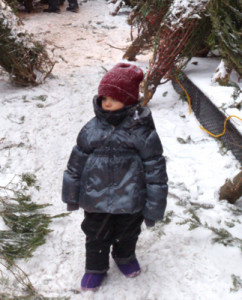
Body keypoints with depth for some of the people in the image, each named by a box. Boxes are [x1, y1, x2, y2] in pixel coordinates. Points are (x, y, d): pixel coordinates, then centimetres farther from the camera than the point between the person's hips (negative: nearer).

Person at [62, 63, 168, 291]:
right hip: (95, 201, 2)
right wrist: (72, 195, 10)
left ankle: (125, 257, 53)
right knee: (96, 236, 18)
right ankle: (96, 267, 44)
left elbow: (155, 169, -10)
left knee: (127, 234, 22)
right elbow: (76, 163, 5)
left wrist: (153, 208, -8)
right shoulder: (92, 129, -6)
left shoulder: (142, 131, -15)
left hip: (130, 202, -1)